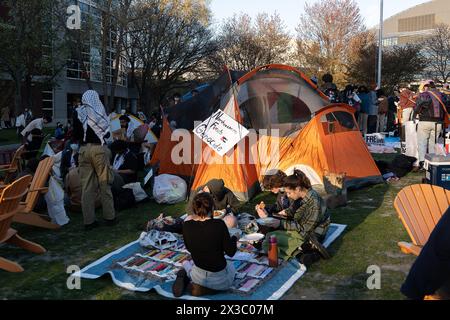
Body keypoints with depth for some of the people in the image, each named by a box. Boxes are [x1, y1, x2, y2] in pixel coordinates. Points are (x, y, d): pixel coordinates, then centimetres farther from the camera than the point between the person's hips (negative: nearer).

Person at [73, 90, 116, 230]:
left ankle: (89, 221, 9)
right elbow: (107, 133, 2)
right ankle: (109, 217, 14)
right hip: (98, 148, -2)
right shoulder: (99, 111, -2)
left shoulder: (78, 113, 3)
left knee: (86, 186, 5)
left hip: (84, 149, 2)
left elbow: (75, 136, 4)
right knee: (104, 184, 6)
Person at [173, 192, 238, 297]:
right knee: (231, 266, 32)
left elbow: (189, 248, 4)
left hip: (199, 276, 5)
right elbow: (230, 252, -15)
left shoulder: (187, 226, -13)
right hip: (219, 280, -5)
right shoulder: (219, 224, -24)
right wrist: (234, 238, 4)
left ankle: (185, 277, 3)